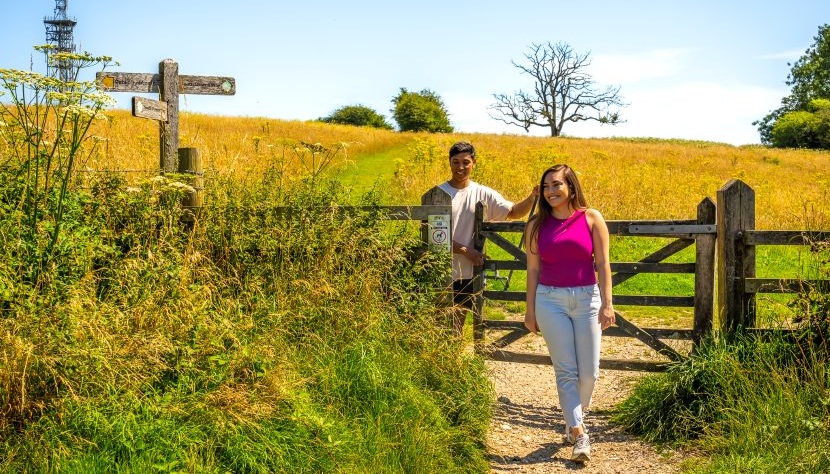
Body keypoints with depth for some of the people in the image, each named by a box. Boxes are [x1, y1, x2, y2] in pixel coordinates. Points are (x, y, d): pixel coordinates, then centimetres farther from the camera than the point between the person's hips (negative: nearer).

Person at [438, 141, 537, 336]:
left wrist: (533, 196, -19)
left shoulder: (483, 194, 3)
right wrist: (464, 250, -14)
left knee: (457, 324, 13)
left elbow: (514, 212, -1)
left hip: (469, 273, 3)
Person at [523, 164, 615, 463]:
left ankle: (574, 418, 30)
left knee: (588, 371, 3)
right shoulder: (536, 225, 3)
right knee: (565, 371, -3)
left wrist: (606, 303, -8)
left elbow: (602, 264, -2)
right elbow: (533, 270, 6)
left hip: (587, 298, 0)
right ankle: (579, 434, 1)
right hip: (550, 300, 0)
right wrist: (530, 310, 5)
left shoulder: (592, 218, -1)